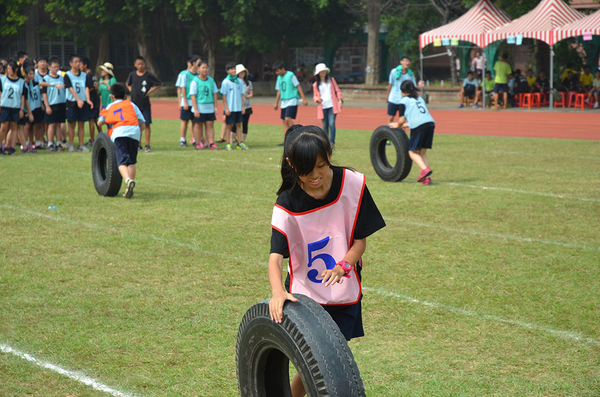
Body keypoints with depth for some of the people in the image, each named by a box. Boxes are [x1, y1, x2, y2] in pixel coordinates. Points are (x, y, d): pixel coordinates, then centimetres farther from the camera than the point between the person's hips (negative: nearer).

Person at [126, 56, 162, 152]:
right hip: (134, 104, 3)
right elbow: (127, 83, 24)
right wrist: (130, 89, 6)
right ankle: (138, 145, 15)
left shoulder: (148, 75, -6)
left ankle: (147, 145, 1)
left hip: (145, 104, -3)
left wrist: (150, 91, -6)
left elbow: (159, 84, 0)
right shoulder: (132, 75, 4)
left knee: (146, 125, -4)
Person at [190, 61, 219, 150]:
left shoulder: (211, 80, 7)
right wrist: (196, 109, -15)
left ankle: (211, 143, 5)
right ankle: (198, 143, 12)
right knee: (198, 125, 4)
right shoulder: (195, 81, -7)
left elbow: (214, 93, 13)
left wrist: (215, 106, 7)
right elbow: (193, 96, -9)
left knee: (210, 125, 3)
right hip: (199, 108, -4)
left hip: (210, 108, 4)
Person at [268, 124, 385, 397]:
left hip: (344, 293, 2)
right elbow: (276, 254, -27)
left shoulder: (352, 184, -12)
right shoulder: (288, 202, -16)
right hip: (305, 292, -2)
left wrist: (343, 266, -24)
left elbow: (361, 239, -5)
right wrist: (277, 291, -45)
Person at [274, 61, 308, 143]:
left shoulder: (290, 75, -8)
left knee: (288, 119, -20)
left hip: (292, 101, -7)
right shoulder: (279, 78, 13)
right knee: (284, 121, 4)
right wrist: (276, 103, 21)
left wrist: (304, 99, -11)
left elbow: (298, 86, -8)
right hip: (284, 102, 7)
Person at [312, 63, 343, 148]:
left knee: (332, 124, -13)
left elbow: (337, 90, 13)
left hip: (332, 106, -1)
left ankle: (332, 142, -15)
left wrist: (340, 100, 1)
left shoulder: (331, 80, 12)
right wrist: (317, 99, -10)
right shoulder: (316, 85, 11)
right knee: (325, 125, 2)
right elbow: (315, 96, 13)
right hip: (322, 107, 1)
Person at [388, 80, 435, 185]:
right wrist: (405, 125, 40)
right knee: (422, 153, 12)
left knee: (412, 152, 5)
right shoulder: (420, 99, 29)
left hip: (418, 127, -6)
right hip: (430, 123, 6)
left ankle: (425, 169, -19)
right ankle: (426, 178, -2)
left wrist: (397, 125, 26)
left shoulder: (404, 101, 9)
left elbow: (401, 120, 5)